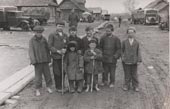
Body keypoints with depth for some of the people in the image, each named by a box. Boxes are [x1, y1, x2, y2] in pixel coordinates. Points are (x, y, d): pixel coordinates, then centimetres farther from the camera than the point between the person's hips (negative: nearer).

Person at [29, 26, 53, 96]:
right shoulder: (32, 41, -4)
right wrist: (34, 61, -15)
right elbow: (31, 51, -7)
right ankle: (37, 90, 14)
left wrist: (48, 59, 5)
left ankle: (48, 87, 24)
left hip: (45, 60, 3)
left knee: (47, 73, 8)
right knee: (38, 75, 1)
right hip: (37, 61, -3)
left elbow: (47, 49, 9)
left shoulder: (44, 39, 5)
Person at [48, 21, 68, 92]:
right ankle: (58, 87, 13)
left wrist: (65, 49, -6)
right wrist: (58, 51, -14)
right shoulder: (52, 35, 2)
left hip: (64, 56, 4)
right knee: (57, 73, 0)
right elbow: (50, 46, -4)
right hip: (56, 57, -4)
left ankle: (62, 86, 19)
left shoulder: (65, 35, 15)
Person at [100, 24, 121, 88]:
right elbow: (100, 47, 11)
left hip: (112, 59, -2)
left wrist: (116, 56, -10)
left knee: (112, 72, 7)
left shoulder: (116, 39, -2)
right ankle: (105, 81, 27)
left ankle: (112, 83, 21)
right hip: (104, 58, 2)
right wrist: (101, 54, 1)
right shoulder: (103, 38, 3)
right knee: (105, 71, 10)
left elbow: (119, 49, 1)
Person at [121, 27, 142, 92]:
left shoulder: (136, 43, 3)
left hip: (134, 62, 0)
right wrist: (122, 57, -4)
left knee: (134, 74, 8)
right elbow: (122, 50, 8)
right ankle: (126, 85, 19)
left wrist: (139, 60, -4)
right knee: (127, 74, 7)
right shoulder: (124, 42, 3)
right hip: (126, 61, 0)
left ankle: (135, 86, 20)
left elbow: (138, 52, 2)